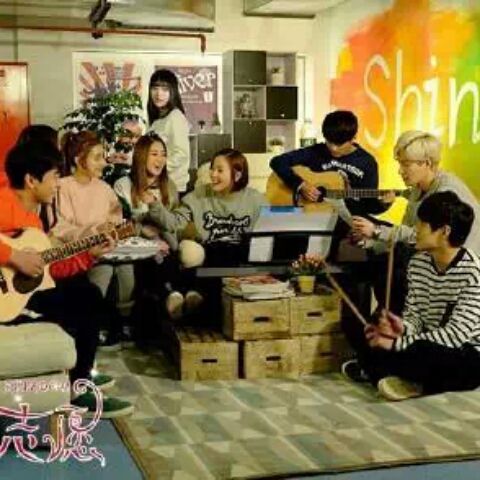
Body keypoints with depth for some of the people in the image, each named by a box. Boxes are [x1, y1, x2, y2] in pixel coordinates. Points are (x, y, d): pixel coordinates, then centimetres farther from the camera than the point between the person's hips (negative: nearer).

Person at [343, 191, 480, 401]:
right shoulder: (418, 263, 0)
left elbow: (456, 335, -26)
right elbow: (414, 314, 5)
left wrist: (398, 343, -26)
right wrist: (403, 327, -19)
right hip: (429, 346, 7)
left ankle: (378, 371, -11)